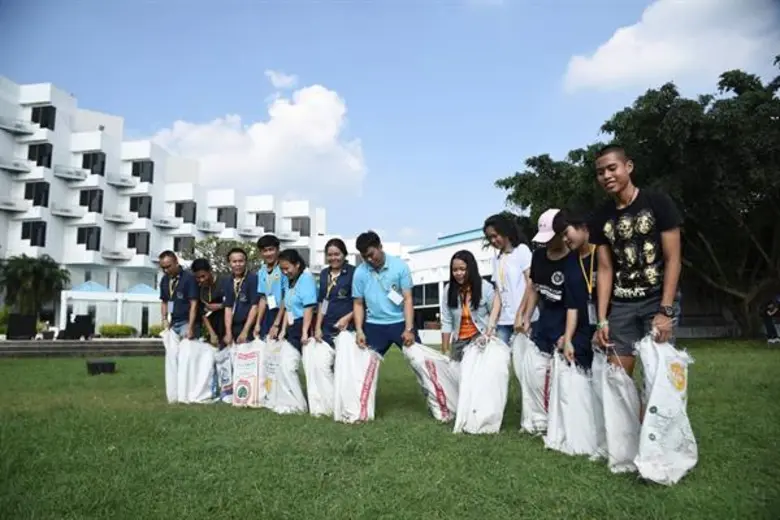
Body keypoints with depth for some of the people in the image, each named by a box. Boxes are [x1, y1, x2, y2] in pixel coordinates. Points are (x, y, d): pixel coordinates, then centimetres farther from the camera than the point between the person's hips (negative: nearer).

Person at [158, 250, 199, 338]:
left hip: (187, 322, -6)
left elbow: (193, 304, -14)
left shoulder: (189, 278, -11)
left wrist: (190, 327, -19)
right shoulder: (164, 280, 8)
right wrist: (164, 319, 4)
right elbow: (164, 302, 19)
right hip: (173, 323, 6)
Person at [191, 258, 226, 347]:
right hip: (213, 330, 6)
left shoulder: (223, 284, -9)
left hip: (226, 329, -6)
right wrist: (212, 334, -2)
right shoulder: (201, 290, 8)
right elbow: (203, 314, 6)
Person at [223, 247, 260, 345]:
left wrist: (245, 331, -14)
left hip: (249, 327, -5)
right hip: (234, 327, 5)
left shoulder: (253, 279, -9)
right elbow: (228, 307, 5)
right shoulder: (227, 282, 7)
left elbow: (255, 306, -11)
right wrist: (228, 332, -4)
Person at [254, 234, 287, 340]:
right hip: (268, 314, 6)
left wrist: (276, 324, -11)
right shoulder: (261, 272, 10)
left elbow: (285, 299, -11)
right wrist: (258, 323, 10)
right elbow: (263, 299, 14)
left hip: (283, 313, -6)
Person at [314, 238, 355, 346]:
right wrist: (318, 327, 11)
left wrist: (347, 318, -16)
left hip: (347, 328, -6)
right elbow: (322, 303, 16)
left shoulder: (353, 272, -8)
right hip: (327, 329, 6)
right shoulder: (324, 274, 12)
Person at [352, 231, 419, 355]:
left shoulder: (400, 265, -7)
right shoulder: (360, 272, -2)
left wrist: (409, 329, -17)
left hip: (401, 322, -1)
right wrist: (359, 330, -8)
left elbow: (407, 299, -9)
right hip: (374, 326, 2)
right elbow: (358, 303, 4)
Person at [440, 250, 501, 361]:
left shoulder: (485, 287, -7)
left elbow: (494, 313, -1)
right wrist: (445, 350, -2)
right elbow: (446, 322, -2)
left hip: (481, 338, -3)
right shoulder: (449, 289, -2)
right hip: (459, 341, 3)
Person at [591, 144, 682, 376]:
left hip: (659, 300, -3)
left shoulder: (657, 202, -6)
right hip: (621, 304, 4)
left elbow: (673, 259, -8)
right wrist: (602, 319, -2)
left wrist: (665, 310, -15)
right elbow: (605, 269, 4)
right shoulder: (601, 217, 5)